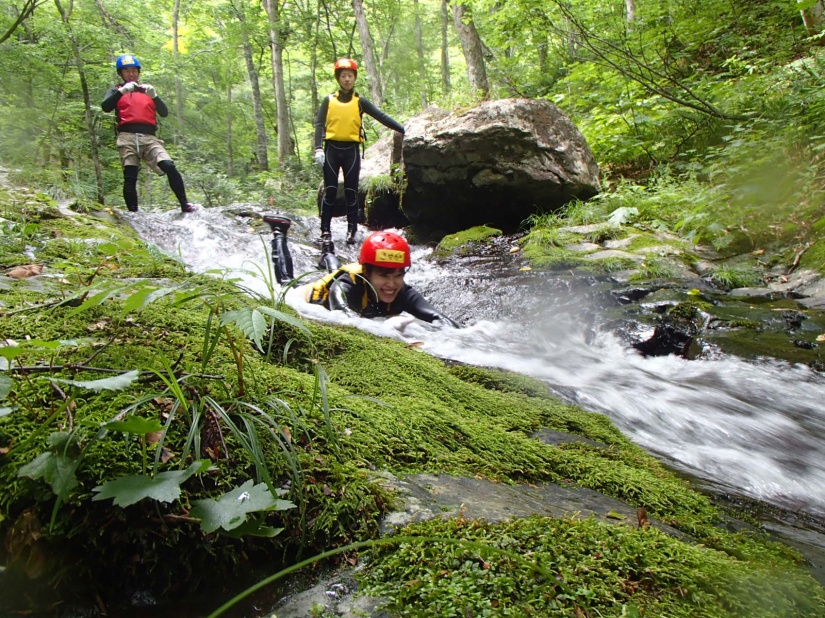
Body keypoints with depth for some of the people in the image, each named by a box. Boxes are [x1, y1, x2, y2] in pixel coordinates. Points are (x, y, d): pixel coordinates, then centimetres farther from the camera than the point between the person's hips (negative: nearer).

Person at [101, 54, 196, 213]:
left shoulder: (148, 90, 25)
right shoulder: (116, 91, 20)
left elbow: (164, 113, 11)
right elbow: (105, 107, -2)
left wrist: (154, 96, -6)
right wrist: (122, 91, -14)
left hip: (149, 137, 1)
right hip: (127, 137, 0)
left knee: (169, 167, -20)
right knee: (130, 178, -9)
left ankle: (185, 205, -19)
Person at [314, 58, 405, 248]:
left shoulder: (360, 102, 7)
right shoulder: (329, 100, 7)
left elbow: (381, 117, 0)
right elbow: (319, 124, 1)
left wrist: (403, 130, -9)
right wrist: (318, 148, -13)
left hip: (351, 150, 0)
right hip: (332, 148, 0)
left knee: (351, 191, 1)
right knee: (330, 190, -2)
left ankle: (352, 229, 11)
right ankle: (325, 232, 1)